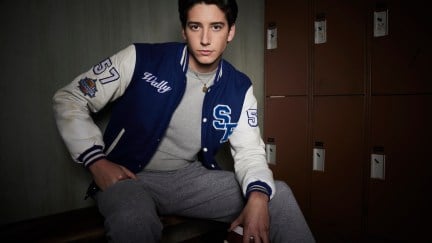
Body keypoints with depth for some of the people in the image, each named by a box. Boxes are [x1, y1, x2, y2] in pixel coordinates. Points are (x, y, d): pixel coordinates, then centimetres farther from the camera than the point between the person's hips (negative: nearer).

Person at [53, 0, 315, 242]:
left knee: (279, 195, -9)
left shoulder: (239, 89, -3)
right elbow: (69, 98, -5)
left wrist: (258, 196, -24)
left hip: (191, 178, 3)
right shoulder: (141, 59, -13)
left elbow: (250, 151, -2)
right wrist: (97, 162, -16)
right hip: (129, 178, -2)